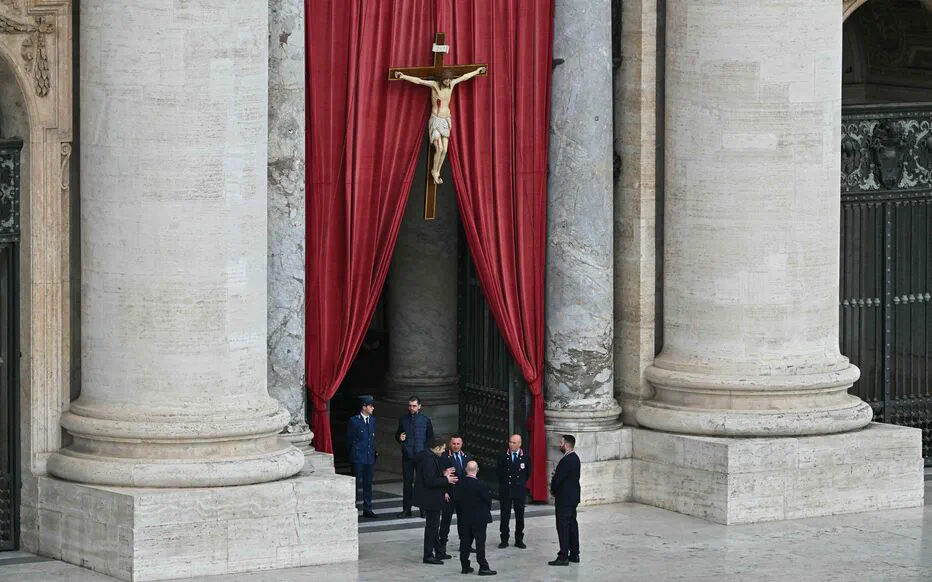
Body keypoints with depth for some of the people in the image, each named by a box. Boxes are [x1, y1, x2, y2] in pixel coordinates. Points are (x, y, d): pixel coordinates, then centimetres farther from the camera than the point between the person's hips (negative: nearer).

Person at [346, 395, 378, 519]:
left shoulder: (372, 420, 12)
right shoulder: (354, 421, -6)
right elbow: (349, 440, 0)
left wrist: (373, 452, 14)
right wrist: (353, 454, 3)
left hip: (370, 458, 5)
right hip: (358, 459, -5)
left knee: (368, 484, 8)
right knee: (356, 484, -3)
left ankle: (367, 510, 14)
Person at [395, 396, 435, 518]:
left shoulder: (425, 420, 3)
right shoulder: (403, 420, 7)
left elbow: (430, 437, 9)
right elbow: (397, 435, 16)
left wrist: (425, 450, -2)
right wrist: (400, 438, -7)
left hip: (421, 455, -2)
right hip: (407, 456, 2)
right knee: (407, 482, 3)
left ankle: (424, 510, 5)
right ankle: (406, 510, 8)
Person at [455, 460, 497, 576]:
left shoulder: (460, 484, -3)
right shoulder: (479, 484, -18)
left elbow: (457, 500, 2)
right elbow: (487, 499, -11)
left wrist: (460, 514, 11)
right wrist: (487, 509, 10)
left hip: (463, 519, 5)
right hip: (479, 519, -5)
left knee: (465, 542, 11)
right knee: (480, 543, -1)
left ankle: (465, 566, 14)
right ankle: (483, 567, -1)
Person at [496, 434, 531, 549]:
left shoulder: (525, 457, 1)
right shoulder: (503, 456, 0)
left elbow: (528, 473, 10)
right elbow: (499, 472, 8)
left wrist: (521, 484, 9)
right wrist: (504, 484, 8)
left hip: (519, 491, 0)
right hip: (505, 490, 0)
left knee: (520, 516, 5)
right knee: (505, 516, 1)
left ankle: (519, 540, 13)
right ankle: (504, 540, 6)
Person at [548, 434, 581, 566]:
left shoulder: (566, 461, -22)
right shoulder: (575, 458, 10)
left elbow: (558, 479, -21)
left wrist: (553, 489, -2)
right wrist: (554, 483, 7)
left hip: (564, 499, -10)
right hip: (573, 497, 10)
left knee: (563, 527, -7)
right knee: (572, 525, 15)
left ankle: (563, 556, -8)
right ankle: (574, 554, 20)